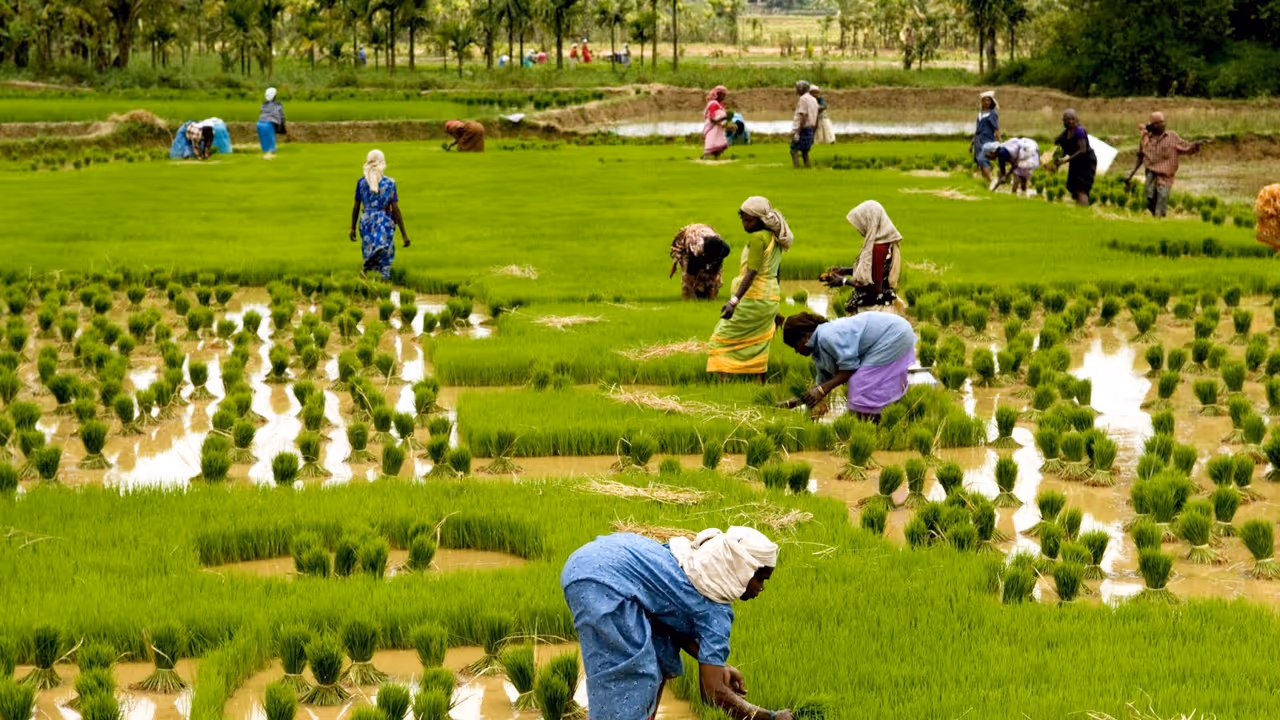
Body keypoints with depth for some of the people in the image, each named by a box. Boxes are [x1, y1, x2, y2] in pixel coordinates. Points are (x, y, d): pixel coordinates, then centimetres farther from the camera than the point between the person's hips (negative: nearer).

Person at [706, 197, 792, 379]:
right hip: (771, 298, 9)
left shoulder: (758, 238, -16)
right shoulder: (775, 238, 12)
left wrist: (734, 300, -30)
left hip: (753, 298, -9)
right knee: (757, 347, 13)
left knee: (723, 338, -5)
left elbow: (751, 273, -24)